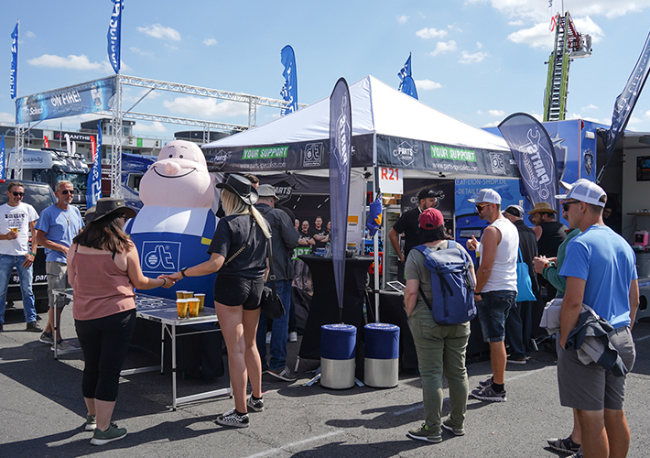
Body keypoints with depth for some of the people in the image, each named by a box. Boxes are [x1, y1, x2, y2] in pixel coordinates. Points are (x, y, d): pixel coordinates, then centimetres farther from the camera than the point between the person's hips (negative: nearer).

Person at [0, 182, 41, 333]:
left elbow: (35, 233, 8)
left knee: (27, 290, 1)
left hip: (24, 255, 1)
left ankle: (31, 321, 5)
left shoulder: (28, 209, 10)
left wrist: (32, 253, -1)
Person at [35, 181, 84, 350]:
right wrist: (63, 249, -13)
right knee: (57, 302, -4)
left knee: (62, 300, 12)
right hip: (56, 261, -6)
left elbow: (80, 234, 24)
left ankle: (47, 333, 24)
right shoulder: (48, 213, -5)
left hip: (73, 262, 7)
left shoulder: (75, 211, 14)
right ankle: (57, 340, 2)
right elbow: (39, 239, -8)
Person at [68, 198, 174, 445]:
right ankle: (102, 429, 8)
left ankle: (93, 417, 37)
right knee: (109, 370, 3)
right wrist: (162, 282, 15)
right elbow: (139, 282, -3)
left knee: (91, 367, 19)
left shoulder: (77, 244, -1)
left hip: (83, 315, 4)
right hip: (117, 314, -4)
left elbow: (72, 280, 7)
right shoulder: (125, 247, -11)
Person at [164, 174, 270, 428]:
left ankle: (240, 413, 3)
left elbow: (215, 263, -23)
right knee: (250, 345, 21)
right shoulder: (261, 221, 7)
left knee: (236, 350, -2)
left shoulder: (228, 223, -14)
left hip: (231, 285, -7)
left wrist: (181, 273, -17)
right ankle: (257, 398, 33)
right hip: (256, 285, 7)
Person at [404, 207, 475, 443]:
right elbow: (473, 283, 5)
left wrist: (410, 314, 1)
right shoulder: (458, 249, 3)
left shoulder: (416, 255, -9)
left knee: (431, 374, 1)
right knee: (457, 371, 14)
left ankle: (432, 429, 8)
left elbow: (411, 292, -14)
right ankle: (458, 422, 26)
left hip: (428, 322, -4)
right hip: (459, 321, 5)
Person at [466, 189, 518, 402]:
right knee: (497, 338, 18)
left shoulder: (492, 230, -16)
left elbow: (486, 267, -20)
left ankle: (497, 389, 1)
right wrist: (478, 247, 16)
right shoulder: (511, 227, 14)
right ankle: (496, 378, 28)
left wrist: (476, 292, -13)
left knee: (495, 340, -5)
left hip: (493, 291, -10)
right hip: (509, 289, 10)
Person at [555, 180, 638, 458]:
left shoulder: (580, 244, -14)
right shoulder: (623, 244, 12)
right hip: (621, 340, 8)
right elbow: (634, 299, 17)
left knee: (591, 419, 0)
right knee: (615, 415, 16)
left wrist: (564, 339, -11)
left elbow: (573, 300, -21)